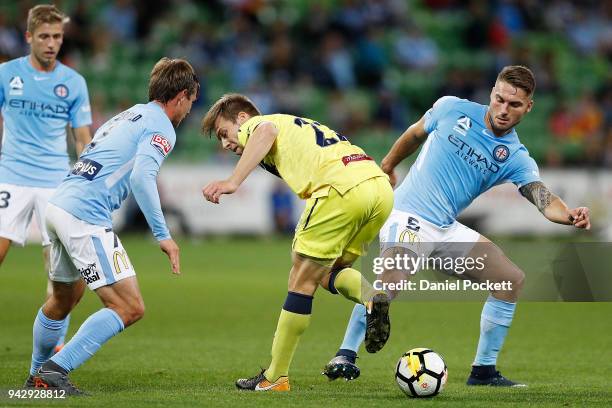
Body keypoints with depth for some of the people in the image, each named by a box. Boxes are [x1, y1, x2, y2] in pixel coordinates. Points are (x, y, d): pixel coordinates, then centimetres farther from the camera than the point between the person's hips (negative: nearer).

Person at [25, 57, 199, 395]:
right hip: (85, 216, -10)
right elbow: (141, 176, -20)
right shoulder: (161, 127, -4)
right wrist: (163, 235, -20)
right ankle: (55, 370, -15)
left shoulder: (130, 115, 23)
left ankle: (37, 374, 43)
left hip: (58, 204, 10)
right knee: (130, 308, -10)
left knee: (64, 299, 29)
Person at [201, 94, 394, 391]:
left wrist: (232, 182, -23)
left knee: (302, 280, 2)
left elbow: (266, 132, -13)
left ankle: (275, 377, 7)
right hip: (382, 188, 8)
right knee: (327, 274, 20)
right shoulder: (299, 125, 37)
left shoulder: (253, 125, 13)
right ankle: (372, 298, -9)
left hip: (343, 188, -8)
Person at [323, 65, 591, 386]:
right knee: (392, 275, -32)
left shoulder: (516, 158, -1)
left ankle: (483, 369, 10)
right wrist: (387, 166, 27)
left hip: (448, 229, 5)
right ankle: (345, 356, -21)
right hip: (409, 216, -5)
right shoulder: (452, 109, -4)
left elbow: (544, 200, -17)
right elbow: (416, 133, 16)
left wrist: (569, 215, -38)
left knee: (512, 279, -2)